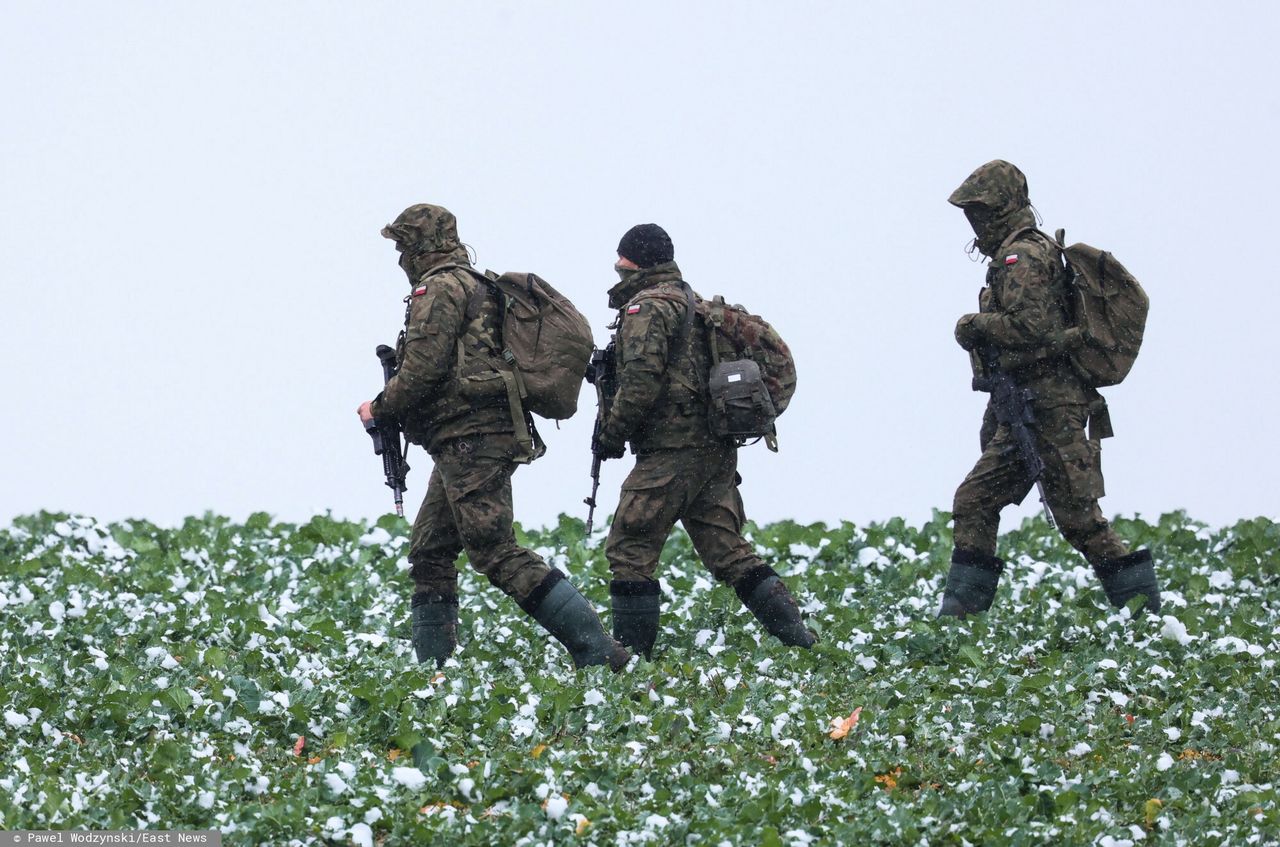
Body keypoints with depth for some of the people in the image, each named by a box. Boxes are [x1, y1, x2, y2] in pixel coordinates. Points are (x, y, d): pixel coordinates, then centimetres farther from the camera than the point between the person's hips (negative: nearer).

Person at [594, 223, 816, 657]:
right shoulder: (694, 302, 20)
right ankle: (795, 633, 0)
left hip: (671, 453, -9)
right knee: (727, 550, 9)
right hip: (717, 451, 9)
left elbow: (641, 382, -19)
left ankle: (631, 650, -4)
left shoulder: (647, 307, -9)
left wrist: (611, 436, -9)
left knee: (630, 549, -3)